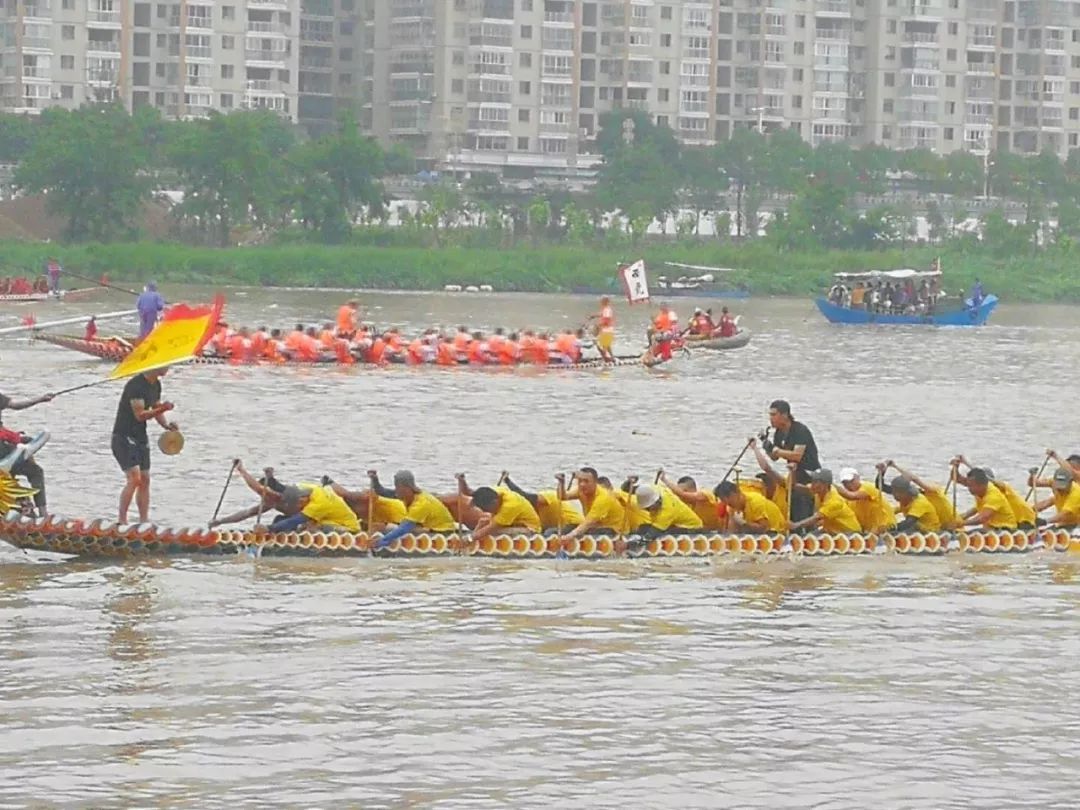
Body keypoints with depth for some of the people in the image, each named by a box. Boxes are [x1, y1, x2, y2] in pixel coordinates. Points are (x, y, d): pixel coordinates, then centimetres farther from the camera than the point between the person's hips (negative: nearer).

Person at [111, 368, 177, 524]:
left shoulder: (156, 385, 8)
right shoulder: (136, 385, -20)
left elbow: (157, 410, 16)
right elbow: (140, 414, -25)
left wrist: (167, 425, -3)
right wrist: (162, 409, -38)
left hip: (140, 437, 9)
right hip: (124, 437, -9)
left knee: (145, 480, 7)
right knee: (134, 479, -18)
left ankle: (144, 521, 11)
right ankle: (122, 521, -14)